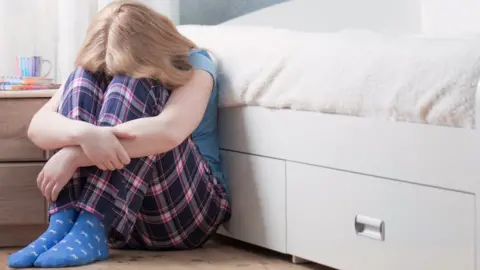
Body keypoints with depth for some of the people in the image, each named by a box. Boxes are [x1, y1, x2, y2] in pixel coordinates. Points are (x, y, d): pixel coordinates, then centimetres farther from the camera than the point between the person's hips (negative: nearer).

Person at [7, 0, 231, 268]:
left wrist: (74, 155, -34)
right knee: (83, 80, -16)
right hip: (113, 209, 4)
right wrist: (84, 133, -37)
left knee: (134, 87, -24)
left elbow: (169, 131, -29)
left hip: (187, 209, -3)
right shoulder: (97, 73, 3)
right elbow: (38, 126, -13)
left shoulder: (194, 65, -8)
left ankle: (90, 228, -35)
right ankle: (65, 223, -31)